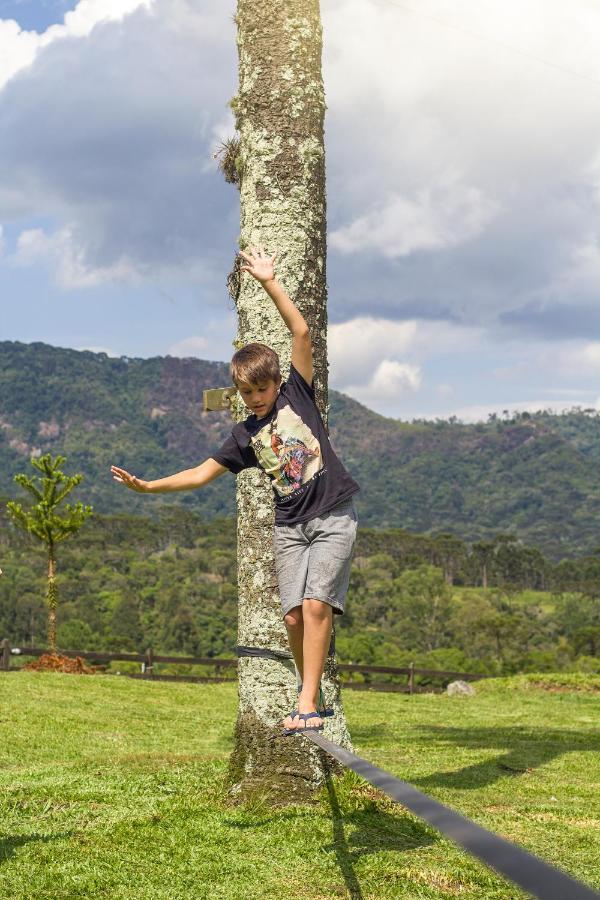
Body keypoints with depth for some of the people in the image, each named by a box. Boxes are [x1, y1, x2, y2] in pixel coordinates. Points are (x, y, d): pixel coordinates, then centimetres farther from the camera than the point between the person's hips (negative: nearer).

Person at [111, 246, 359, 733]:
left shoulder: (297, 393, 2)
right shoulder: (245, 435, 10)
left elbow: (301, 333, -6)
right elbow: (204, 472, 13)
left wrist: (270, 282, -9)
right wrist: (149, 486, 5)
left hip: (334, 516, -4)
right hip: (290, 525, 4)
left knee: (316, 603, -17)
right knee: (294, 614, -5)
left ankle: (307, 701, -15)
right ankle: (311, 698, 11)